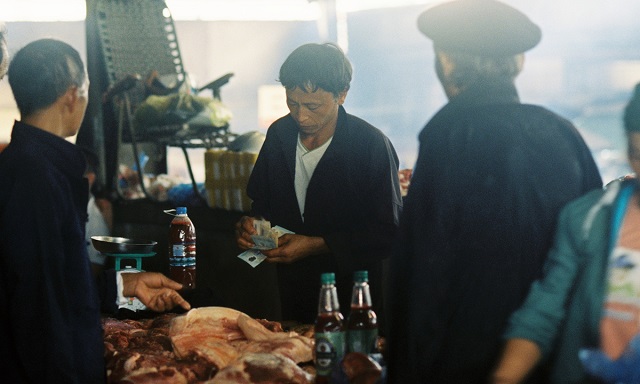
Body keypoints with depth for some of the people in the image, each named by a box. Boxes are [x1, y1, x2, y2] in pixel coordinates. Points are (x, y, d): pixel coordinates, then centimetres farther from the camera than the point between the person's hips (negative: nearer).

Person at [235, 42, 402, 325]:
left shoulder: (373, 146, -17)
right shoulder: (279, 133, -1)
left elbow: (387, 234, -17)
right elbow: (262, 201, 12)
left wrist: (317, 245, -22)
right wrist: (251, 225, -10)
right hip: (292, 292, 5)